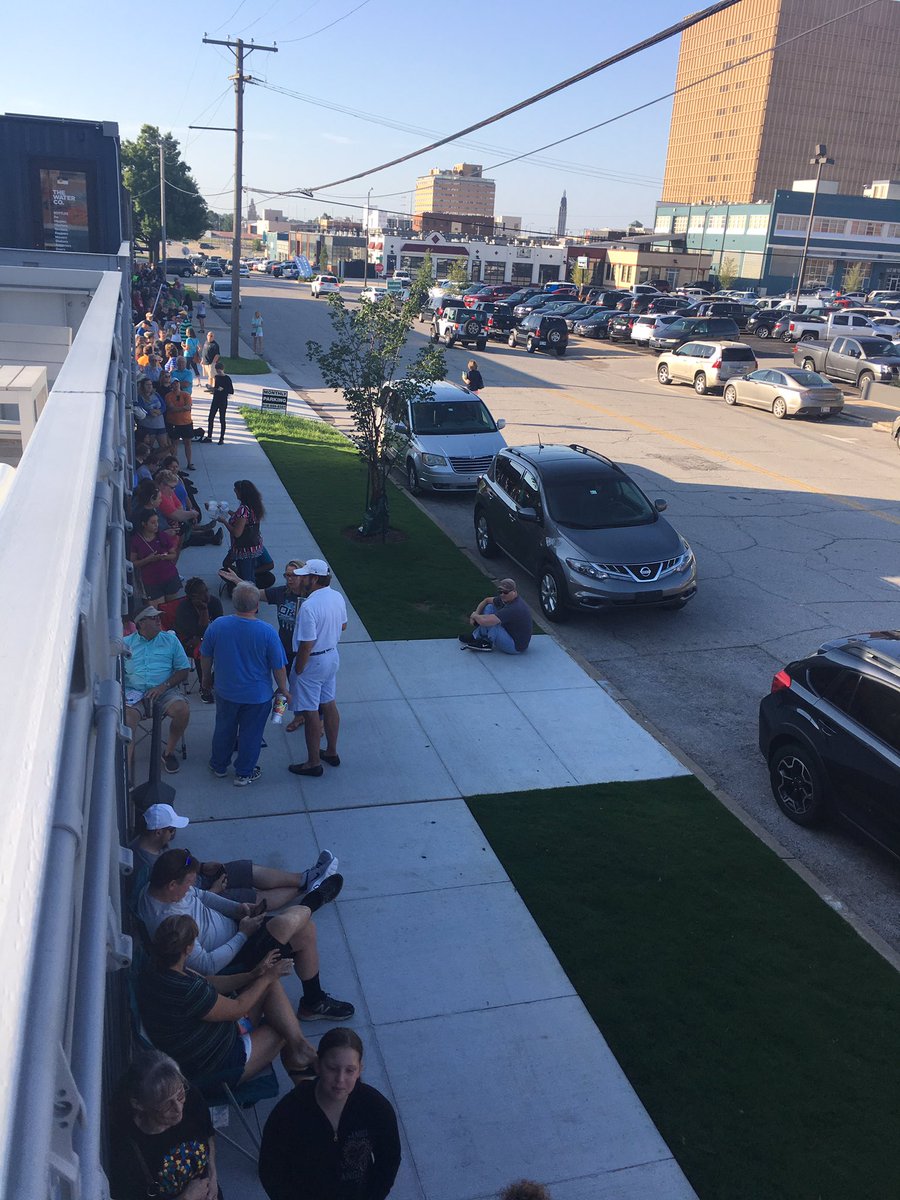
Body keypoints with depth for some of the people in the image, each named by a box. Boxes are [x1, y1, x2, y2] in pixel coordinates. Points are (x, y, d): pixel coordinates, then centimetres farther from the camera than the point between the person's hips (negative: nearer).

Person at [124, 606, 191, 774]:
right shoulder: (126, 643, 10)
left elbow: (183, 670, 6)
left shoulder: (170, 640, 10)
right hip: (134, 694, -1)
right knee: (126, 717, -31)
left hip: (165, 691, 1)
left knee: (183, 710, -27)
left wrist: (163, 687, -8)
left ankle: (169, 752, -2)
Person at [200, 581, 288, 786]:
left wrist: (206, 677, 17)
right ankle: (244, 773, 29)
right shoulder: (267, 632, -22)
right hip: (257, 695, -3)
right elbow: (279, 667, -14)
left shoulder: (218, 625, -15)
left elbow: (205, 656, -1)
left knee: (224, 730, 23)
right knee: (250, 734, 15)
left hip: (225, 691, 3)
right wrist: (283, 689, 3)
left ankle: (219, 766, 41)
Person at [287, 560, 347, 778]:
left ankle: (313, 763, 15)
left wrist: (297, 671, -14)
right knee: (328, 704, 21)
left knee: (311, 712, 4)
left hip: (312, 661, -8)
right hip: (332, 656, 8)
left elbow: (307, 645, -25)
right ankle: (331, 752, 35)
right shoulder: (337, 597, -3)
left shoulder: (309, 607, -28)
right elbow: (343, 625, 13)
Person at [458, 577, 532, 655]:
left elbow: (484, 621, -35)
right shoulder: (506, 598, -3)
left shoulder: (514, 608, -32)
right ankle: (475, 636, 6)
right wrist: (476, 614, 0)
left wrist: (474, 616, -13)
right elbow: (487, 600, 15)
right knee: (490, 607, 4)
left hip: (516, 647, -10)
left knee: (490, 622, -26)